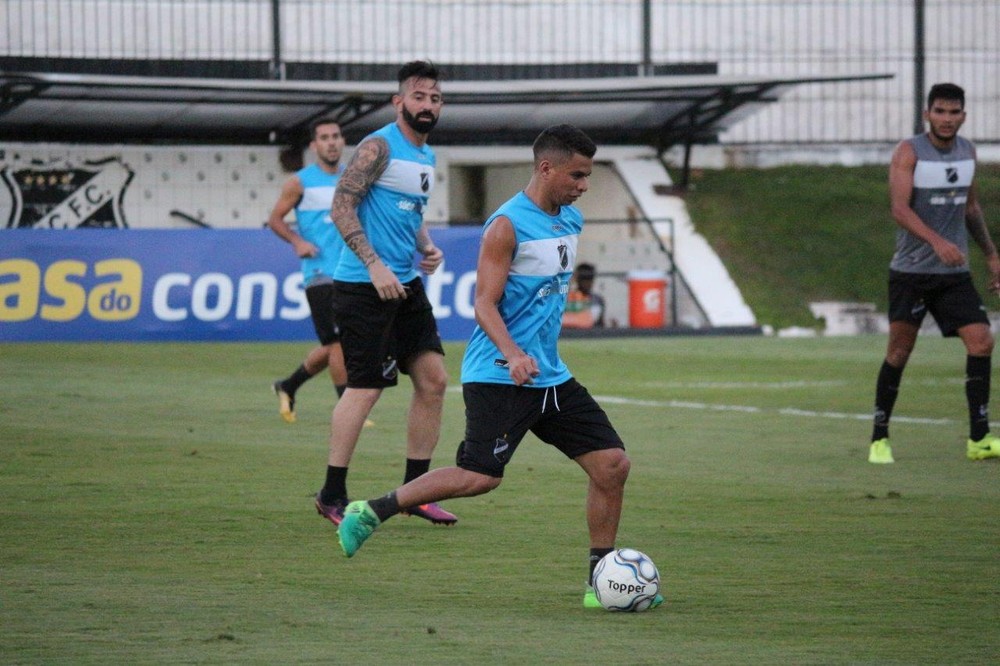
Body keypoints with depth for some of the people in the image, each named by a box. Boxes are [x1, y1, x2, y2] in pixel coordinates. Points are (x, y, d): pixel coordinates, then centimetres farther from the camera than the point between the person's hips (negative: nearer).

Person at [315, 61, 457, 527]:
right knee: (366, 387, -8)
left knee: (433, 379, 6)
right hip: (364, 286, -9)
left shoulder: (426, 156, 15)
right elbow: (342, 207, -17)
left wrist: (427, 248, 7)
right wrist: (374, 265, -23)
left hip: (405, 284, 9)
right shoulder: (379, 147, -12)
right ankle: (332, 496, 2)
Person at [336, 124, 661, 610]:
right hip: (497, 378, -8)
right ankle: (371, 513, -2)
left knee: (612, 463, 0)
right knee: (481, 476, -17)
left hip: (550, 376, 8)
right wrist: (513, 355, -32)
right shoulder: (507, 226, -13)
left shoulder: (571, 222, 12)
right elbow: (484, 304, -18)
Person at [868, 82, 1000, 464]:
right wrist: (938, 242, -35)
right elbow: (900, 209, -21)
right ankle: (879, 439, 11)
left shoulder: (967, 152, 9)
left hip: (954, 274, 5)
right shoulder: (908, 153, -10)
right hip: (911, 271, -5)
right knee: (899, 351, -2)